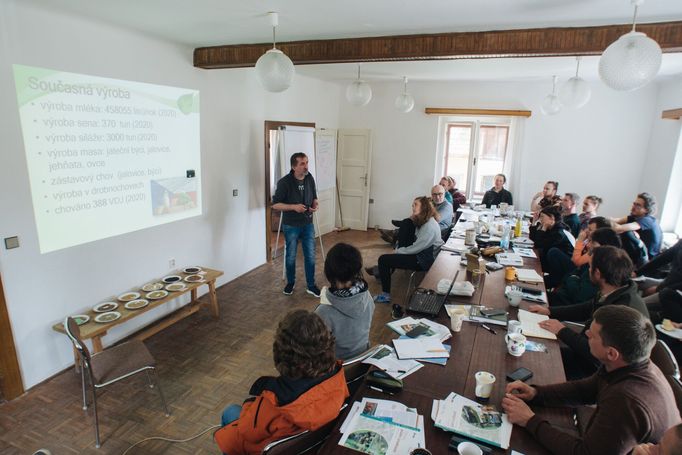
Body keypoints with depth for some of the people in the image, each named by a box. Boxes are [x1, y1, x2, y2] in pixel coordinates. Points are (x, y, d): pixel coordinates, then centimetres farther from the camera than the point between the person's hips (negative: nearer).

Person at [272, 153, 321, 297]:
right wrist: (293, 207, -26)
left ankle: (311, 285, 21)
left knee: (310, 256, 6)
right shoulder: (284, 182, -18)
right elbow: (275, 205, -14)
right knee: (291, 256, 12)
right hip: (291, 226, -3)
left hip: (308, 224, 4)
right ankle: (290, 283, 33)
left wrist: (315, 205, -10)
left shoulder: (310, 179, -3)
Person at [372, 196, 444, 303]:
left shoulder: (430, 226, -23)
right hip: (420, 254, 10)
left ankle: (385, 295, -3)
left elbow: (416, 248, -21)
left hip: (424, 260, -10)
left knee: (383, 259, -11)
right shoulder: (424, 222, 9)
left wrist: (399, 251, -7)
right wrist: (399, 249, 0)